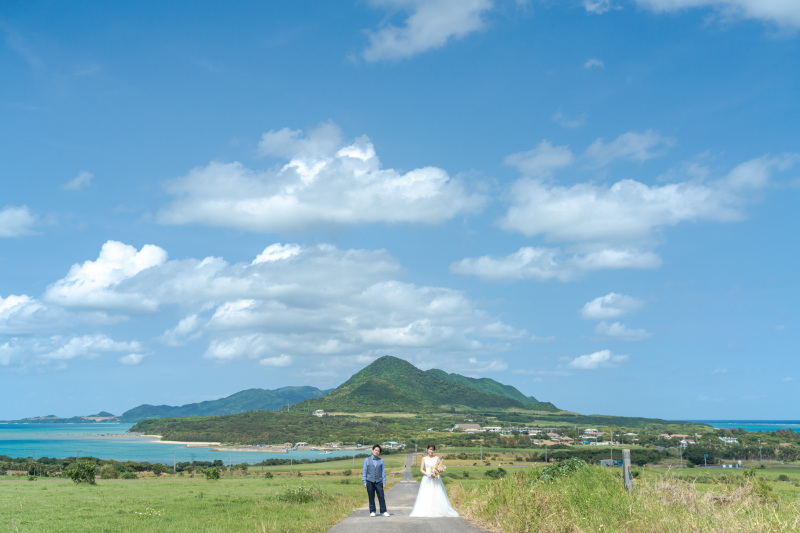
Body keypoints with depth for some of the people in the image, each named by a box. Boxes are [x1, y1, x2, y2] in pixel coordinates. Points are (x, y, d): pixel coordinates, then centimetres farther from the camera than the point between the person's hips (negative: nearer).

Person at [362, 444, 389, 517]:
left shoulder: (381, 460, 10)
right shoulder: (367, 460, 6)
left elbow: (383, 471, 10)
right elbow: (364, 471, 6)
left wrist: (384, 482, 4)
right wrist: (364, 481, 0)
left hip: (379, 481, 1)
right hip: (370, 481, -1)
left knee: (381, 497, -2)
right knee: (371, 497, 2)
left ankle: (383, 511, 4)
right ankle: (372, 512, 11)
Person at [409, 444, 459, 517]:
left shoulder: (437, 458, 8)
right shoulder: (424, 459, 7)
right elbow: (421, 469, 5)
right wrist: (428, 474, -11)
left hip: (436, 479, 1)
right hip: (427, 479, 0)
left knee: (437, 495, -5)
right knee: (426, 496, -6)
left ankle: (439, 511, -2)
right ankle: (426, 511, -5)